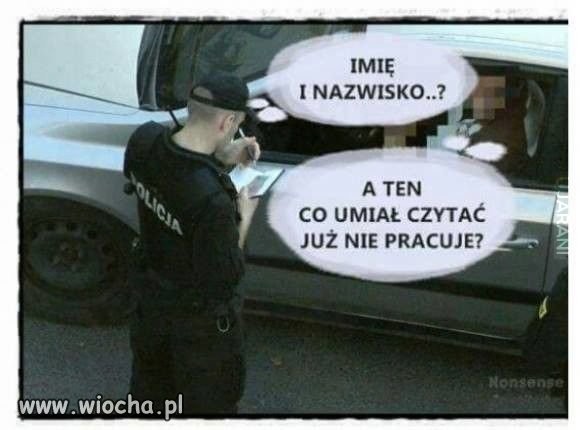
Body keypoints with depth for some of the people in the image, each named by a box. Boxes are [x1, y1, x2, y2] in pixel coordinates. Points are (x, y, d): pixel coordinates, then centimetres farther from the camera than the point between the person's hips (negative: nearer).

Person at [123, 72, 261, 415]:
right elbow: (225, 277, -25)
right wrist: (244, 218, -13)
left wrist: (222, 157, -7)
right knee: (208, 402, 22)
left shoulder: (144, 140, -20)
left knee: (150, 388, 32)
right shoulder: (213, 200, -40)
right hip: (201, 317, -6)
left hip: (152, 295, 7)